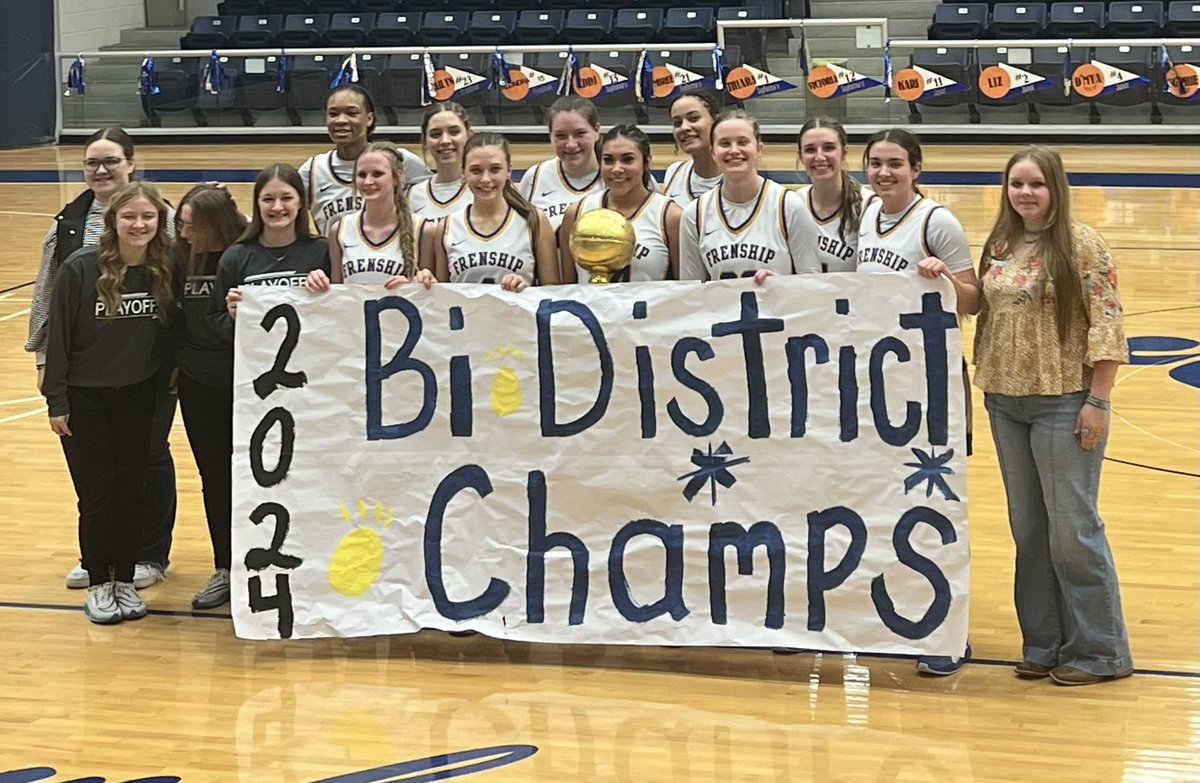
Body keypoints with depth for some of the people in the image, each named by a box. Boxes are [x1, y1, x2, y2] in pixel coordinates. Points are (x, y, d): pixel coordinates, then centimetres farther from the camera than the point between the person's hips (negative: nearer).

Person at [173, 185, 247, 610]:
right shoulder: (182, 260, 0)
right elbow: (173, 316, 9)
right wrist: (176, 365, 6)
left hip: (244, 380, -4)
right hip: (199, 384, 4)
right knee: (214, 478, 12)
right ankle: (224, 570, 22)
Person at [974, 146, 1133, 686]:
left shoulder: (1080, 245, -11)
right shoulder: (999, 247, 8)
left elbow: (1106, 325, -13)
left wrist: (1097, 401, -16)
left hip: (1064, 403, -6)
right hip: (1007, 402, 6)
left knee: (1072, 528, -2)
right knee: (1028, 528, 12)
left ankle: (1098, 651, 9)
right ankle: (1044, 643, 22)